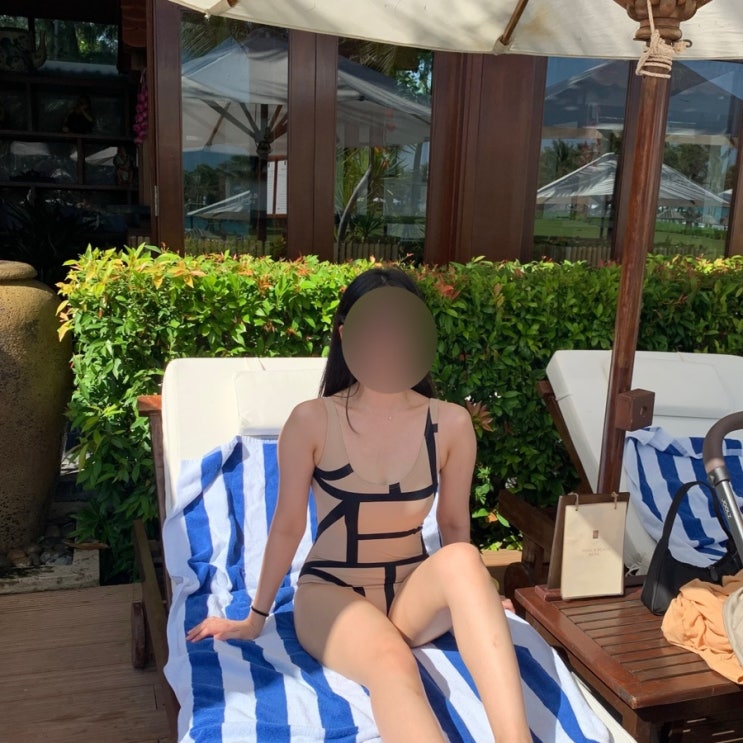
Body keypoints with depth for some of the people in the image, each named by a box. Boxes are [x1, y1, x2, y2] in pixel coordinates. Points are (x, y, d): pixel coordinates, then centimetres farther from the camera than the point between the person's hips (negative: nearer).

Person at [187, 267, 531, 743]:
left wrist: (474, 604, 14)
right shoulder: (312, 421, -13)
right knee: (392, 661, -36)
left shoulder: (452, 423, -7)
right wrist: (256, 617, 7)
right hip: (330, 594, -2)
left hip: (412, 593, 2)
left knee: (462, 560, -33)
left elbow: (455, 526, 7)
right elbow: (288, 526, -1)